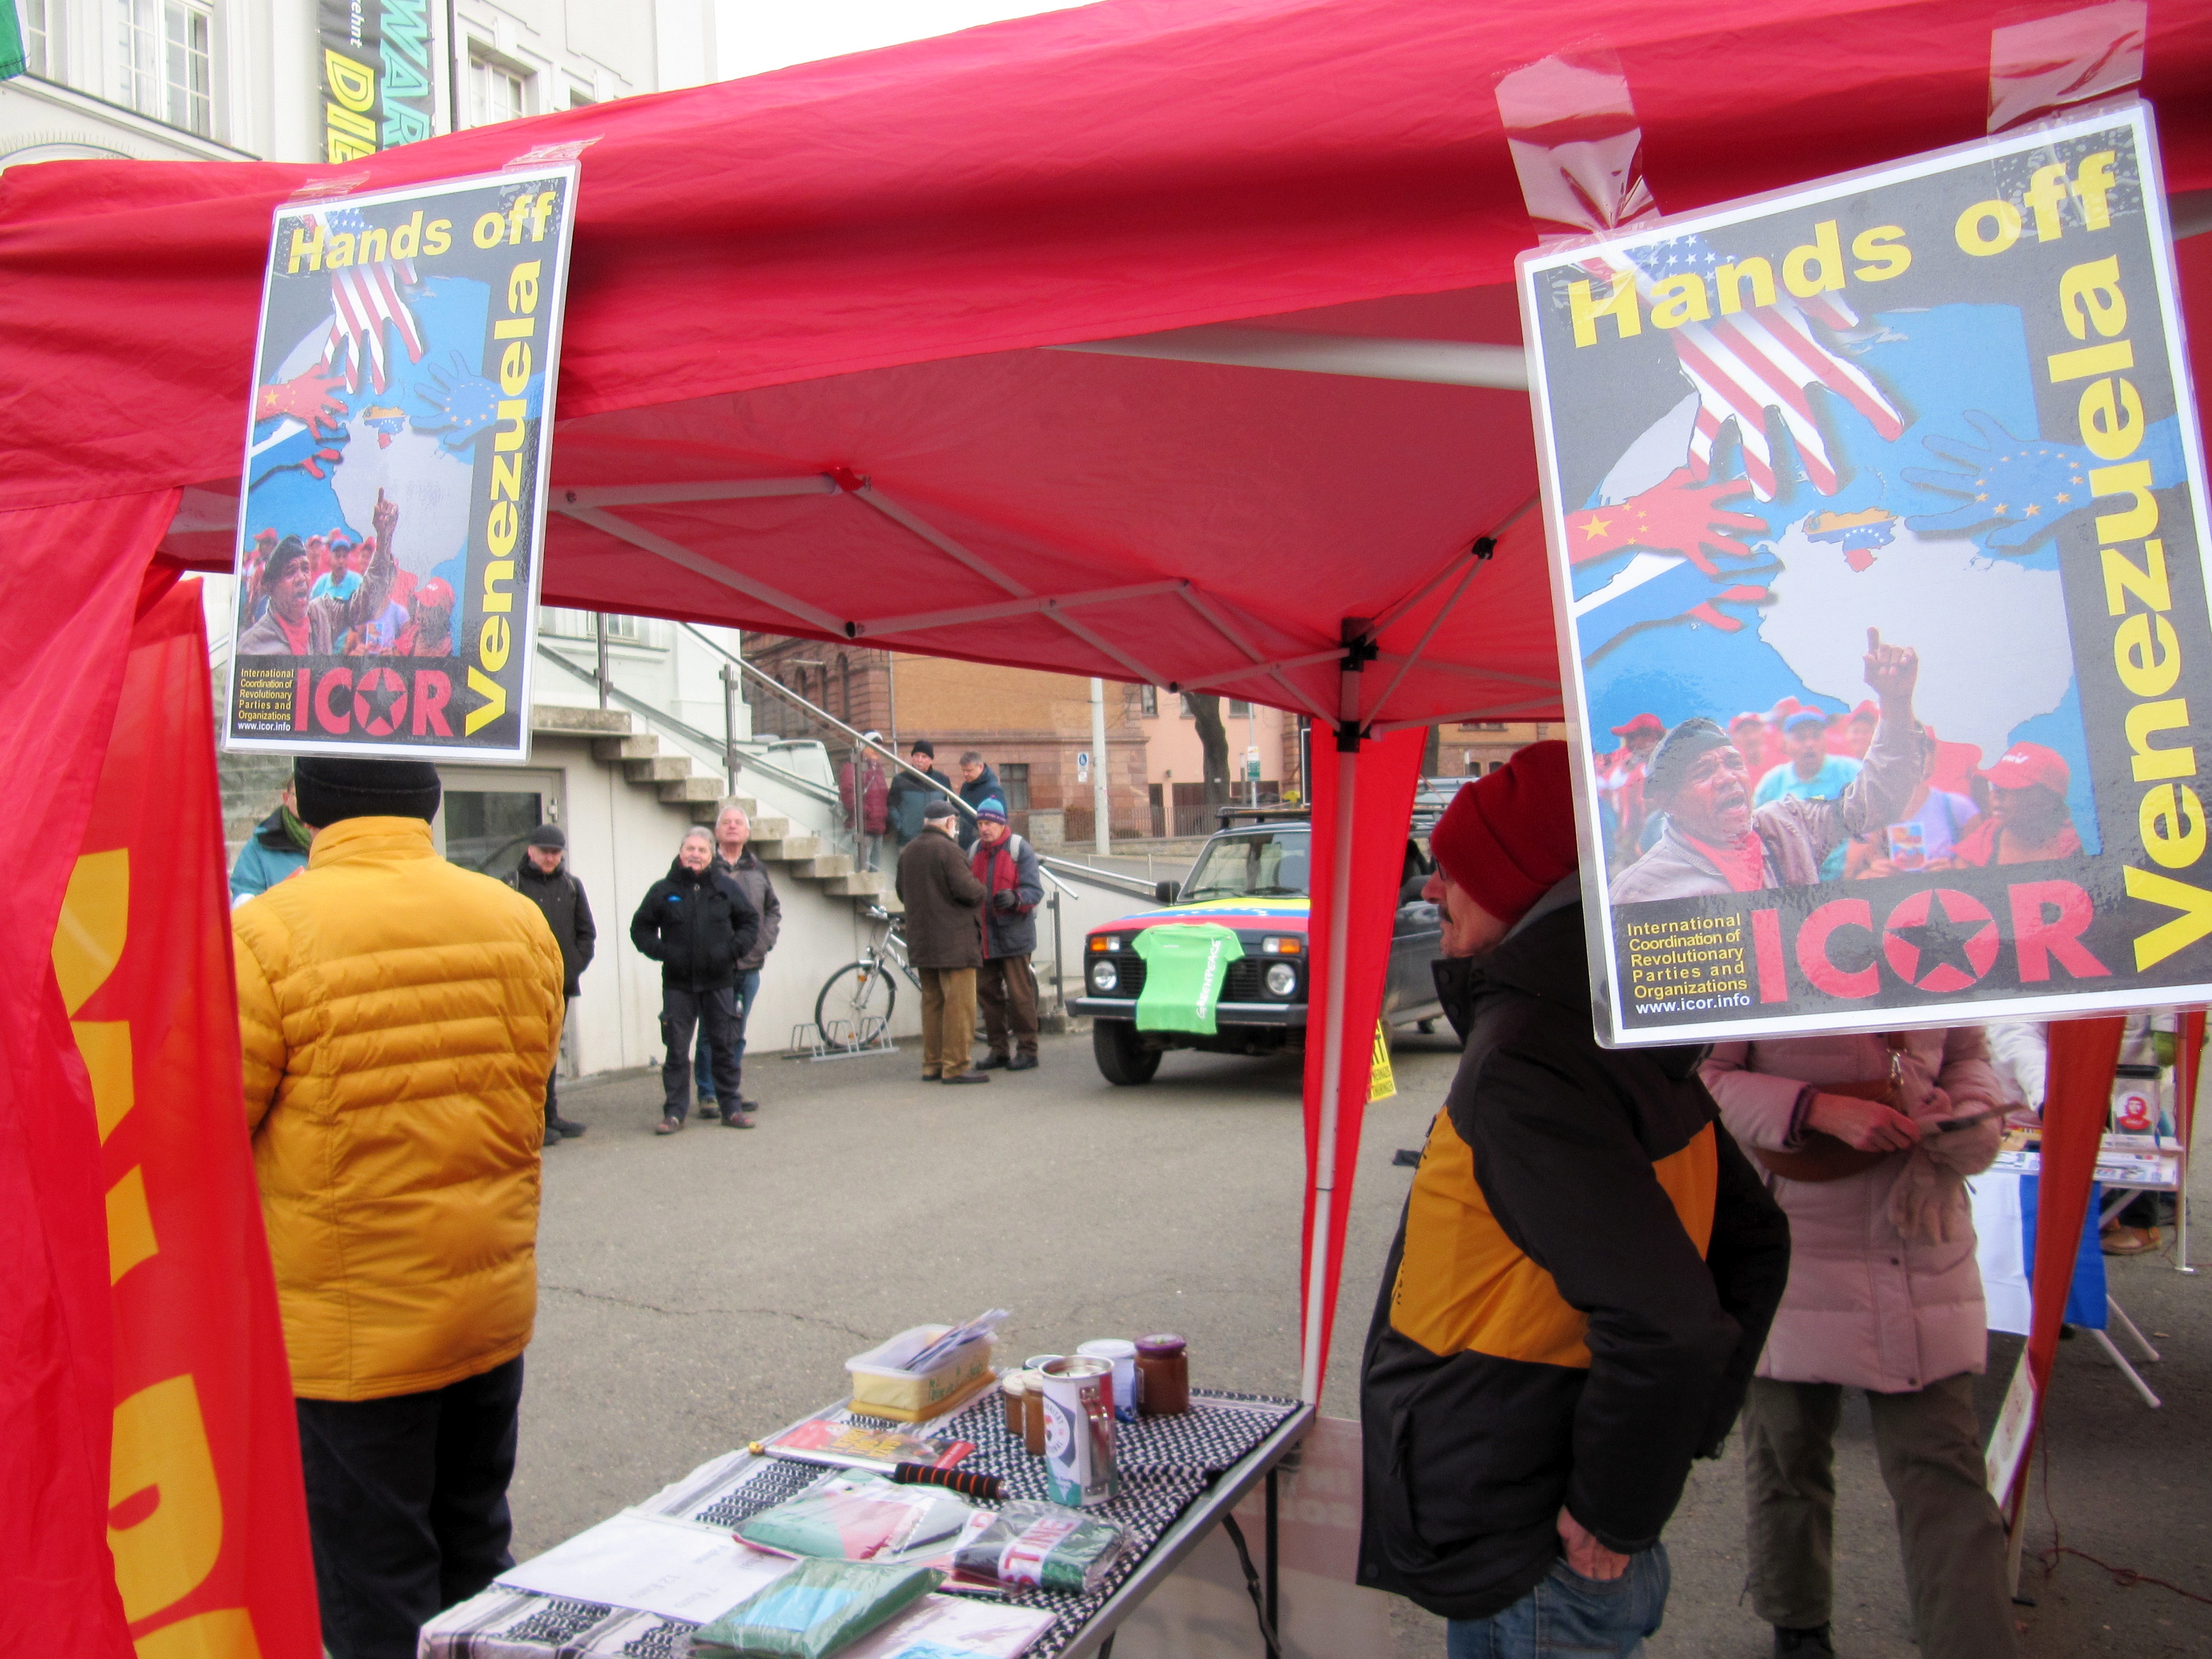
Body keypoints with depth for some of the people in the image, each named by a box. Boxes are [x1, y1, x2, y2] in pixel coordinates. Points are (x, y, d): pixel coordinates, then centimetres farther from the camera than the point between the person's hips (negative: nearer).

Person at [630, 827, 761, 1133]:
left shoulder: (726, 888, 5)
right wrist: (661, 951, -7)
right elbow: (640, 928, 10)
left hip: (719, 982, 1)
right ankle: (674, 1111, 9)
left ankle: (731, 1107, 15)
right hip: (678, 984, -1)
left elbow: (750, 921, 12)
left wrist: (734, 950, -3)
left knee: (725, 1046, 6)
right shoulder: (663, 890, 3)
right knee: (677, 1050, 1)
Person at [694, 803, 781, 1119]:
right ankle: (708, 1094, 8)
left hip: (749, 965, 5)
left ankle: (732, 1093, 19)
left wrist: (765, 940, 10)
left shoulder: (757, 869, 14)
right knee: (711, 1033, -1)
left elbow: (774, 909, 23)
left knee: (737, 1034, 11)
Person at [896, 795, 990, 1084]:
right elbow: (968, 890, -19)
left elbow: (903, 893, 20)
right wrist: (981, 891, 1)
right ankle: (955, 1067, -7)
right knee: (959, 1003, -5)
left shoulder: (908, 853, 12)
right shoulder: (947, 850, -14)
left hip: (920, 941, 8)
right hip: (953, 940, -8)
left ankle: (931, 1065, 16)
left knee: (932, 1002, 14)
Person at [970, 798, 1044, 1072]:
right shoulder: (975, 852, 15)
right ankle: (998, 1049, 19)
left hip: (1013, 934, -6)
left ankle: (1027, 1050, 3)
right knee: (987, 993, 9)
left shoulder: (1020, 849, -4)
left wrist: (1014, 898, -31)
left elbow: (1035, 890, -12)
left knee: (1020, 995, -4)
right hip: (983, 936, 6)